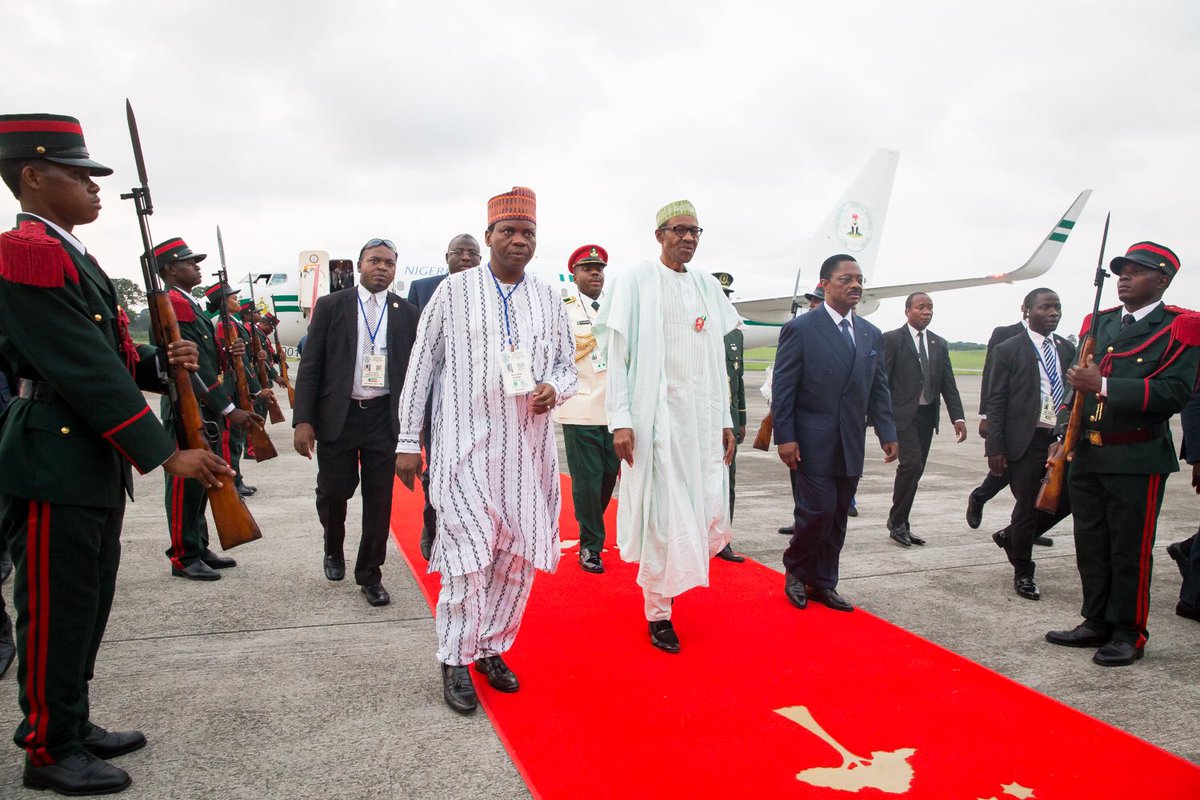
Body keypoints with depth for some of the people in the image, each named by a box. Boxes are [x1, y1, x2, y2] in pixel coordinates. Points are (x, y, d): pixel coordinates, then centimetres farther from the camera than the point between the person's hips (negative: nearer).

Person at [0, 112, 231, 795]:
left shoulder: (69, 254, 15)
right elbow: (88, 372, -22)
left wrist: (160, 361, -5)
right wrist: (169, 455, -22)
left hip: (96, 462, 10)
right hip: (55, 465, -10)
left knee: (87, 605, 19)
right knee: (56, 610, 4)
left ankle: (71, 724, 34)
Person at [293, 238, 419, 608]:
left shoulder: (406, 312, 5)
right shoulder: (331, 305, 2)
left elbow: (413, 368, 7)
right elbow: (310, 365, 0)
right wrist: (303, 420, -7)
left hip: (384, 417, 1)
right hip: (337, 415, -1)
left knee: (379, 499, 3)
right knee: (332, 492, 5)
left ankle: (370, 574, 18)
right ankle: (334, 549, 37)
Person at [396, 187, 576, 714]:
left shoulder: (549, 299, 11)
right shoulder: (454, 291, 2)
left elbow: (567, 365, 17)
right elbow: (421, 365, 3)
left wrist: (554, 388, -8)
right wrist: (408, 441, -1)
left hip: (528, 447, 4)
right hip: (465, 443, -4)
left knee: (519, 555, 8)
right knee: (468, 553, -7)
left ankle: (491, 648, 27)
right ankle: (455, 661, 11)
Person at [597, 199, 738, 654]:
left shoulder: (708, 287, 14)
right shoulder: (637, 281, -2)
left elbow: (717, 360, 15)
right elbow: (617, 355, -6)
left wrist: (725, 421, 11)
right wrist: (620, 421, -13)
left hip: (702, 417, 5)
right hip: (656, 415, -5)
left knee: (710, 513, 4)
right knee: (661, 514, 0)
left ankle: (667, 578, 32)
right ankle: (658, 613, 17)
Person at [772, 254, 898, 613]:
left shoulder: (872, 334, 11)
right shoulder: (800, 329, -7)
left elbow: (879, 390, 13)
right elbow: (783, 388, -9)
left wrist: (887, 434, 4)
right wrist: (785, 437, -14)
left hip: (851, 445, 6)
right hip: (812, 443, -6)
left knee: (838, 516, 10)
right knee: (818, 511, -7)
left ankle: (823, 583, 23)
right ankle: (796, 570, 18)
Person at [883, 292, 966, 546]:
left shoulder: (939, 344, 14)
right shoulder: (892, 339, -3)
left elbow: (948, 383, 11)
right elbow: (882, 380, -7)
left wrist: (958, 417, 2)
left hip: (927, 415, 6)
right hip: (902, 414, -6)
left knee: (915, 470, 7)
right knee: (912, 464, -16)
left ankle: (900, 524, 17)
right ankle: (898, 521, -1)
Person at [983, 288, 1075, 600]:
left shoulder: (1068, 349, 11)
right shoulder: (1008, 350, -3)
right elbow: (995, 403, -5)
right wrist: (995, 448, -11)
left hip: (1063, 440, 5)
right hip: (1027, 442, -5)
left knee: (1068, 500, 4)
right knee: (1027, 507, 3)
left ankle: (1012, 536, 30)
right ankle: (1023, 574, 22)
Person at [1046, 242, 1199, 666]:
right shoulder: (1098, 322, 13)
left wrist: (1104, 386, -23)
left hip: (1137, 459, -6)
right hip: (1087, 455, 6)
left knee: (1130, 551, 3)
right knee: (1091, 546, 13)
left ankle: (1129, 634, 16)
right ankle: (1097, 623, 26)